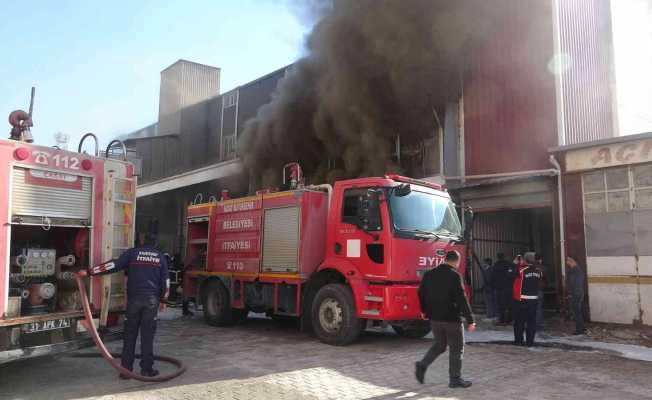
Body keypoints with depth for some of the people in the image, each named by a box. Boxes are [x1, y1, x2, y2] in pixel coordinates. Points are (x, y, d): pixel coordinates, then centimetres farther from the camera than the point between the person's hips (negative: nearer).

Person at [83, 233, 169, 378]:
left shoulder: (132, 252, 4)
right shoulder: (160, 256, 10)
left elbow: (113, 266, -6)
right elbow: (165, 280, 10)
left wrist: (90, 271, -2)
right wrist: (163, 300, 19)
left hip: (133, 299, -1)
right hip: (152, 300, 1)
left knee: (129, 335, 7)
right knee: (148, 335, 5)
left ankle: (126, 370, 9)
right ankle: (147, 369, 8)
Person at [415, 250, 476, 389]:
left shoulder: (429, 274, 5)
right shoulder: (454, 275, -14)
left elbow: (421, 294, 13)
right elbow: (462, 299, -17)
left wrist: (426, 311, 27)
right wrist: (470, 320, -14)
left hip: (434, 318, 6)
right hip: (452, 318, -6)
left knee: (439, 345, 20)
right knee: (456, 349, 8)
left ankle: (422, 365, 5)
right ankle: (455, 379, 13)